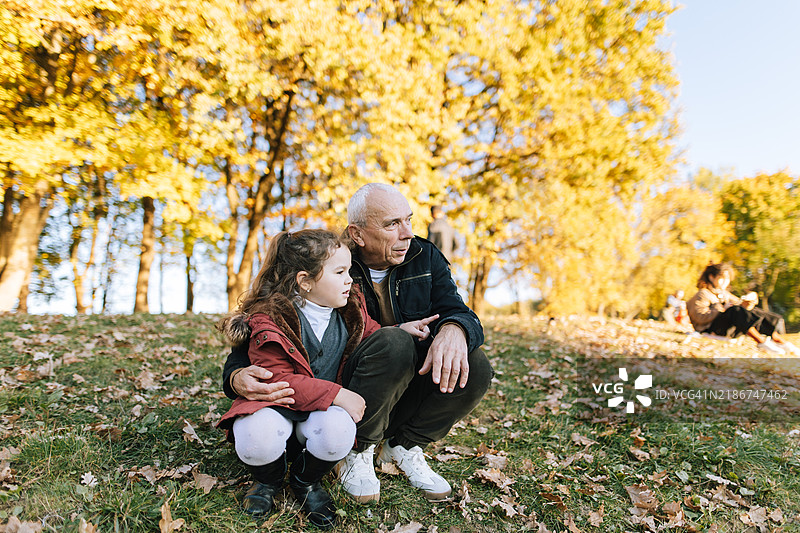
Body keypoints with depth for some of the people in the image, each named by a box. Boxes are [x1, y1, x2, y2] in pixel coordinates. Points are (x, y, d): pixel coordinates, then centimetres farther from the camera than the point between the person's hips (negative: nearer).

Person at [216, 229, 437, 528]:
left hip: (325, 410, 3)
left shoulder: (351, 308, 0)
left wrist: (400, 331, -5)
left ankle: (306, 481, 5)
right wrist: (338, 395, -29)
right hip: (278, 404, -3)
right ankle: (269, 479, 6)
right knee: (257, 439, -35)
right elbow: (278, 381, -23)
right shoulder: (271, 319, -17)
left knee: (338, 431, -32)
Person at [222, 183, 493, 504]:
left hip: (404, 401, 5)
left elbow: (458, 311, -10)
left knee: (476, 368, -22)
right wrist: (237, 376, -35)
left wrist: (454, 328, -37)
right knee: (393, 342, -34)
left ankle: (403, 447, 2)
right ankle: (356, 452, -9)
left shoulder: (425, 258, -1)